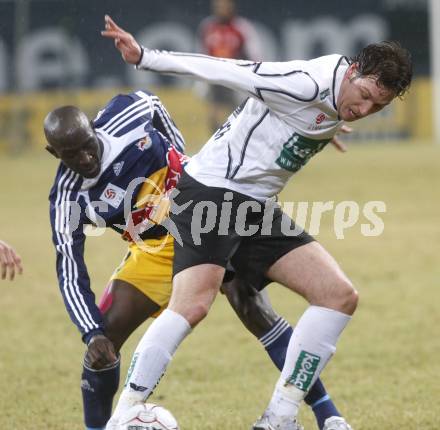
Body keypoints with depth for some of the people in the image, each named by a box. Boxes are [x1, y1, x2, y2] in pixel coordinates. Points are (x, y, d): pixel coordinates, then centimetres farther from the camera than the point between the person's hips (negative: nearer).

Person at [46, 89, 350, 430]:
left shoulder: (128, 113, -18)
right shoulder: (69, 199, -18)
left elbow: (153, 105, 7)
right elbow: (71, 276, -16)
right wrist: (93, 334, -28)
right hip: (156, 250, 1)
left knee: (251, 306, -17)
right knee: (105, 336, -10)